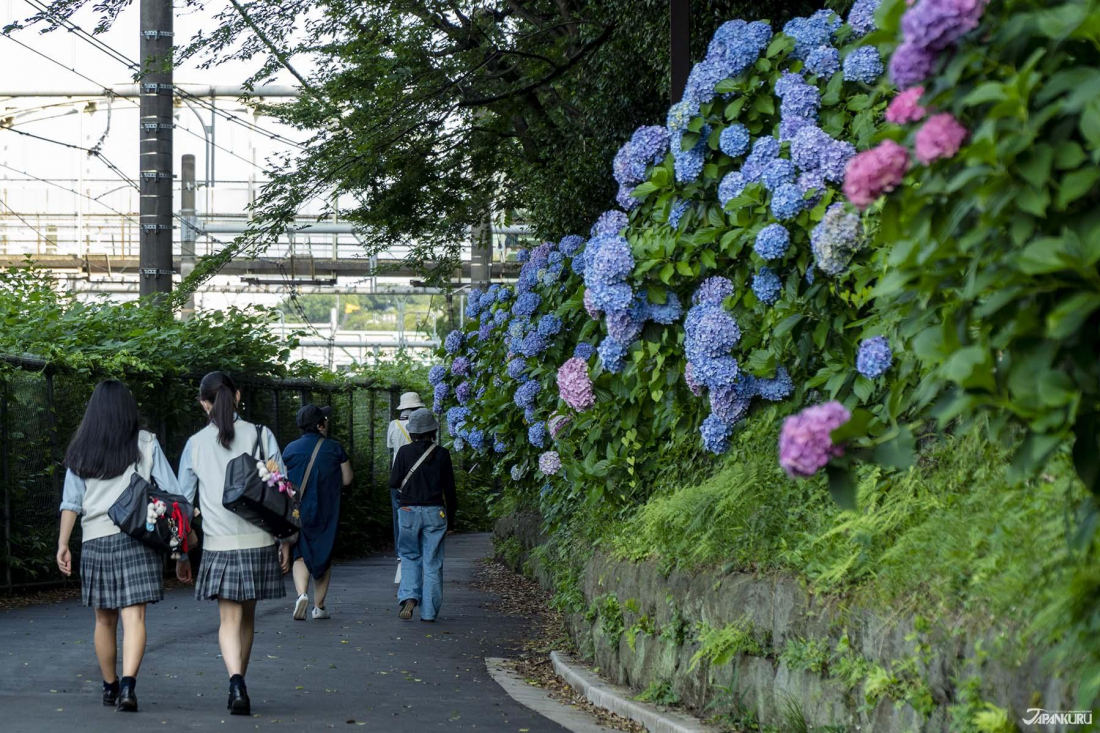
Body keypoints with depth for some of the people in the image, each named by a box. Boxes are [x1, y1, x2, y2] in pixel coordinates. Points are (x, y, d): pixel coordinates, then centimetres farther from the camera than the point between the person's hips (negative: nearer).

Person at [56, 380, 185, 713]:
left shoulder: (81, 451, 7)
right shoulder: (146, 444, 3)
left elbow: (71, 503, 4)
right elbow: (171, 492, 0)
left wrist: (62, 544, 7)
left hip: (95, 540, 2)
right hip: (136, 538, -2)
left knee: (104, 619, 14)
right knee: (134, 617, -9)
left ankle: (110, 687, 25)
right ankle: (128, 683, -26)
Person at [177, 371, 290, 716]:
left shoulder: (195, 444, 2)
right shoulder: (261, 436, 1)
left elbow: (183, 499, 6)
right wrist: (285, 540, 6)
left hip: (219, 544, -1)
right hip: (259, 541, 1)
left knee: (230, 619, 0)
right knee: (247, 617, 16)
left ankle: (237, 684, -22)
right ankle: (239, 685, 26)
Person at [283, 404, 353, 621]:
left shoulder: (291, 449, -1)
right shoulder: (334, 448, -3)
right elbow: (347, 479, 1)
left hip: (297, 512, 0)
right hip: (326, 512, 0)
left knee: (301, 556, 5)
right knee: (324, 556, 13)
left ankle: (301, 594, -21)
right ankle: (319, 606, 16)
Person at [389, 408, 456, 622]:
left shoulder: (405, 452, -5)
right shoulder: (441, 454, -1)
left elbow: (394, 482, -4)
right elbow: (449, 489, 2)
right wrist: (451, 519, 10)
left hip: (409, 511, 0)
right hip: (435, 512, 0)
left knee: (410, 557, 14)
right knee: (432, 562, 6)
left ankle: (409, 597, -9)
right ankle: (429, 611, 5)